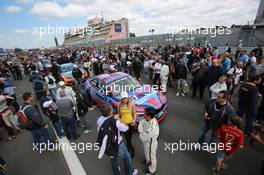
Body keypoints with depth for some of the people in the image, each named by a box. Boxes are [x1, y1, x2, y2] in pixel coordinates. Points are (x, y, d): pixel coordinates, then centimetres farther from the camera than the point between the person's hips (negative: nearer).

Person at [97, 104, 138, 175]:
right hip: (117, 144, -5)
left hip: (106, 145, 5)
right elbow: (126, 128, -18)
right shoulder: (115, 122, -32)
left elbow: (99, 130, 0)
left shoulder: (99, 120, -18)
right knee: (126, 157, 23)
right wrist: (119, 120, -7)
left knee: (113, 159, 31)